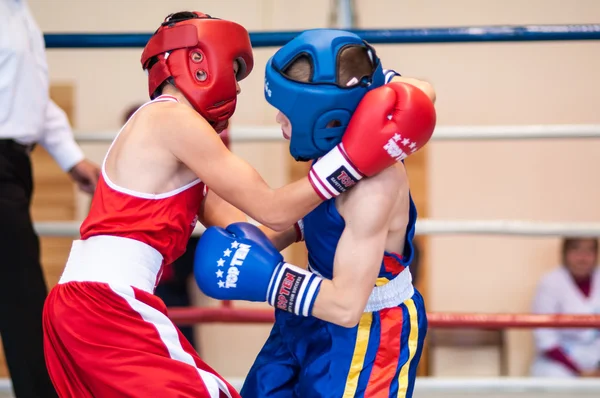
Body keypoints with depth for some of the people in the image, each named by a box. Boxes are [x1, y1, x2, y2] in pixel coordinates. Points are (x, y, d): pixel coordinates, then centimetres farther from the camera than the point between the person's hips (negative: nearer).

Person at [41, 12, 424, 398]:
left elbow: (241, 230, 15)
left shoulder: (160, 124, 21)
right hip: (108, 303, -10)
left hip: (81, 301, 10)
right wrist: (353, 156, -12)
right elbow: (271, 211, -10)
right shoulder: (173, 118, -8)